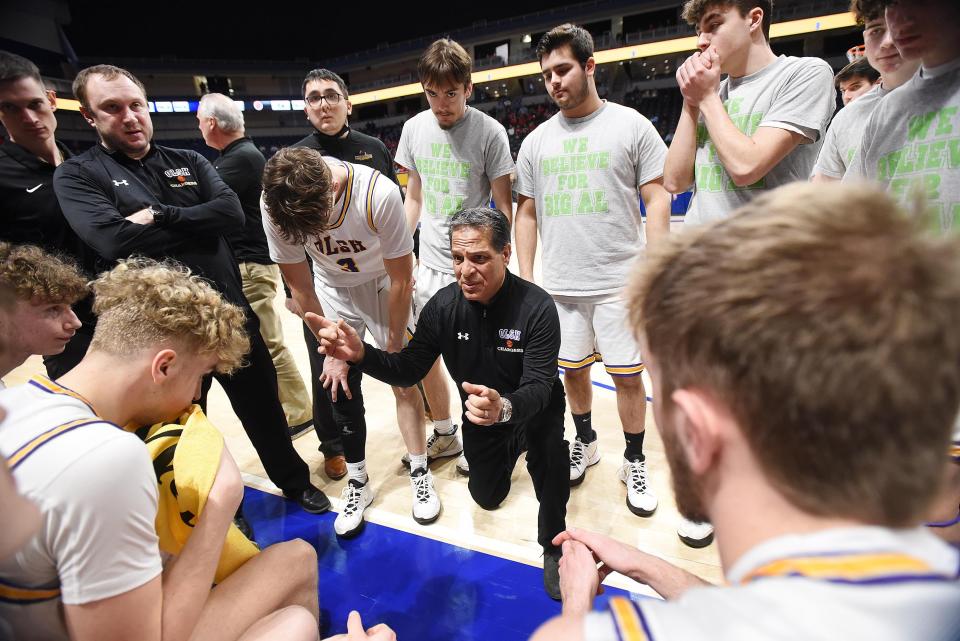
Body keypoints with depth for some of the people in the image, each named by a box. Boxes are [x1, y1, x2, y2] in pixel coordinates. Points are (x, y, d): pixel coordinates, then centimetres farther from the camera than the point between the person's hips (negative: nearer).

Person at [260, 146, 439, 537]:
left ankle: (420, 474, 17)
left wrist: (393, 347, -11)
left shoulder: (379, 194, -34)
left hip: (384, 285, -2)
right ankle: (358, 482, 19)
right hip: (332, 290, 2)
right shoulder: (274, 206, -25)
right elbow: (299, 285, -10)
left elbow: (401, 281, -21)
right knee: (340, 387, 0)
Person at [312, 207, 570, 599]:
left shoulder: (537, 307, -28)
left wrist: (504, 408, -56)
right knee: (487, 497, 13)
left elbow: (539, 387, -33)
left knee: (544, 431, -36)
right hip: (480, 417, 4)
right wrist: (360, 354, -34)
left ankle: (554, 544, -9)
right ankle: (511, 449, 47)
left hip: (532, 407, -3)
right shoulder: (443, 306, -17)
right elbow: (408, 371, -15)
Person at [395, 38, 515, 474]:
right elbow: (414, 198, 13)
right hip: (429, 264, 5)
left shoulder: (489, 132, -9)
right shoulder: (414, 128, 6)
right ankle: (445, 434, 34)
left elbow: (503, 206, -6)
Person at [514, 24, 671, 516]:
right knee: (573, 370, 14)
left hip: (621, 283, -3)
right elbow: (526, 213, 11)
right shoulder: (536, 141, 9)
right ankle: (585, 443, 37)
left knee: (628, 377, 4)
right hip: (560, 286, 3)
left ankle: (635, 462, 26)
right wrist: (525, 279, 6)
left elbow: (657, 199, -1)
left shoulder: (631, 125, 0)